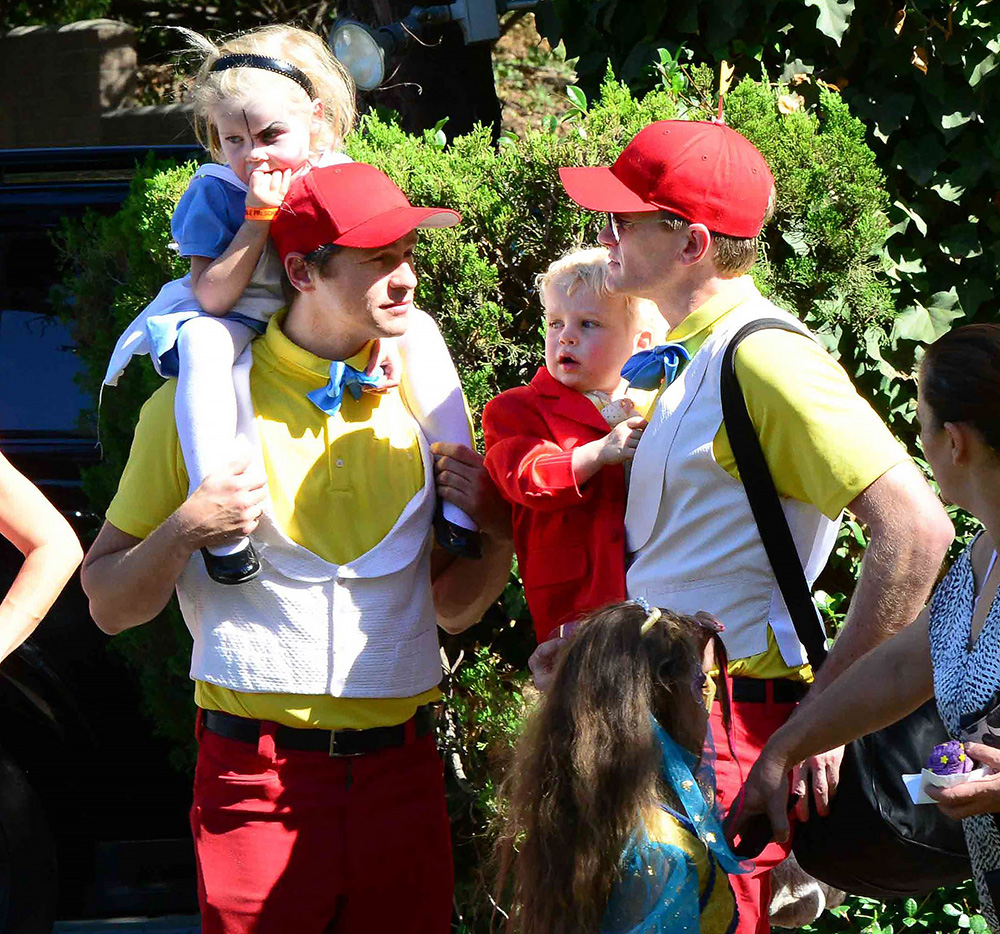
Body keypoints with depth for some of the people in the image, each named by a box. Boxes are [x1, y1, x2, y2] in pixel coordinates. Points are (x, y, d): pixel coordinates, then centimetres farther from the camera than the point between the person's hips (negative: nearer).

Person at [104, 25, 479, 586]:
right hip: (241, 324, -3)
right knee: (203, 341, -38)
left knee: (420, 327, -17)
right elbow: (213, 297, -22)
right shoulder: (215, 191, -13)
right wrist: (261, 214, -26)